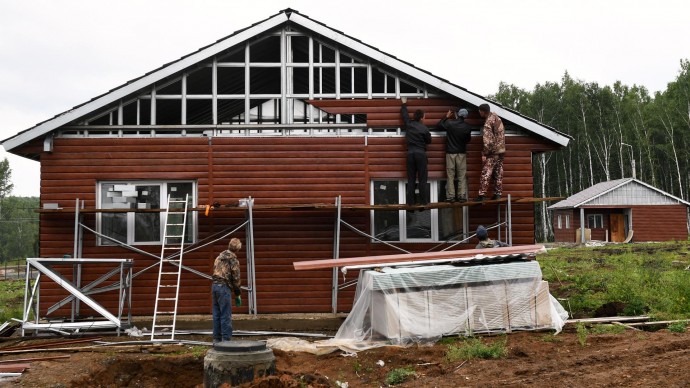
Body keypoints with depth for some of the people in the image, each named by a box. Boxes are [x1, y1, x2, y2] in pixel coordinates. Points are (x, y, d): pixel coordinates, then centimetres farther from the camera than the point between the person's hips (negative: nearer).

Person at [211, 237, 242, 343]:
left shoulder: (219, 257, 15)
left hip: (215, 286, 8)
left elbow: (216, 272, 15)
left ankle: (217, 339, 16)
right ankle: (226, 340, -4)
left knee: (217, 314, 12)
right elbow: (235, 278, -7)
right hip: (224, 287, -7)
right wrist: (238, 294, 1)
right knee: (226, 316, -4)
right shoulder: (233, 260, -7)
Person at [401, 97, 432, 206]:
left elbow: (404, 115, 23)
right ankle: (423, 200, -1)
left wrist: (404, 104, 39)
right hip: (421, 154, -4)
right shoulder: (424, 128, -7)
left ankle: (410, 201, 2)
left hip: (410, 153, 4)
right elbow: (429, 140, 5)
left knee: (411, 178, 5)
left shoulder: (408, 124, 4)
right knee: (422, 178, 0)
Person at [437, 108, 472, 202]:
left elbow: (439, 124, 7)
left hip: (450, 153, -1)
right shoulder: (467, 127, -6)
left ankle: (450, 196, 1)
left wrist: (446, 117, 17)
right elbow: (468, 139, 7)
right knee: (462, 176, 5)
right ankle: (462, 196, 3)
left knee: (450, 176, 3)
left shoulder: (449, 123, -11)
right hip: (462, 153, 1)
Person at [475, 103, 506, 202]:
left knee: (486, 173, -5)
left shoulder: (488, 123, -18)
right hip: (501, 150, 8)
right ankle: (498, 194, 13)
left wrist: (484, 154, -16)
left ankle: (482, 195, -7)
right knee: (498, 173, 10)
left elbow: (488, 141, -20)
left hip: (492, 152, -8)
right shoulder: (496, 117, 7)